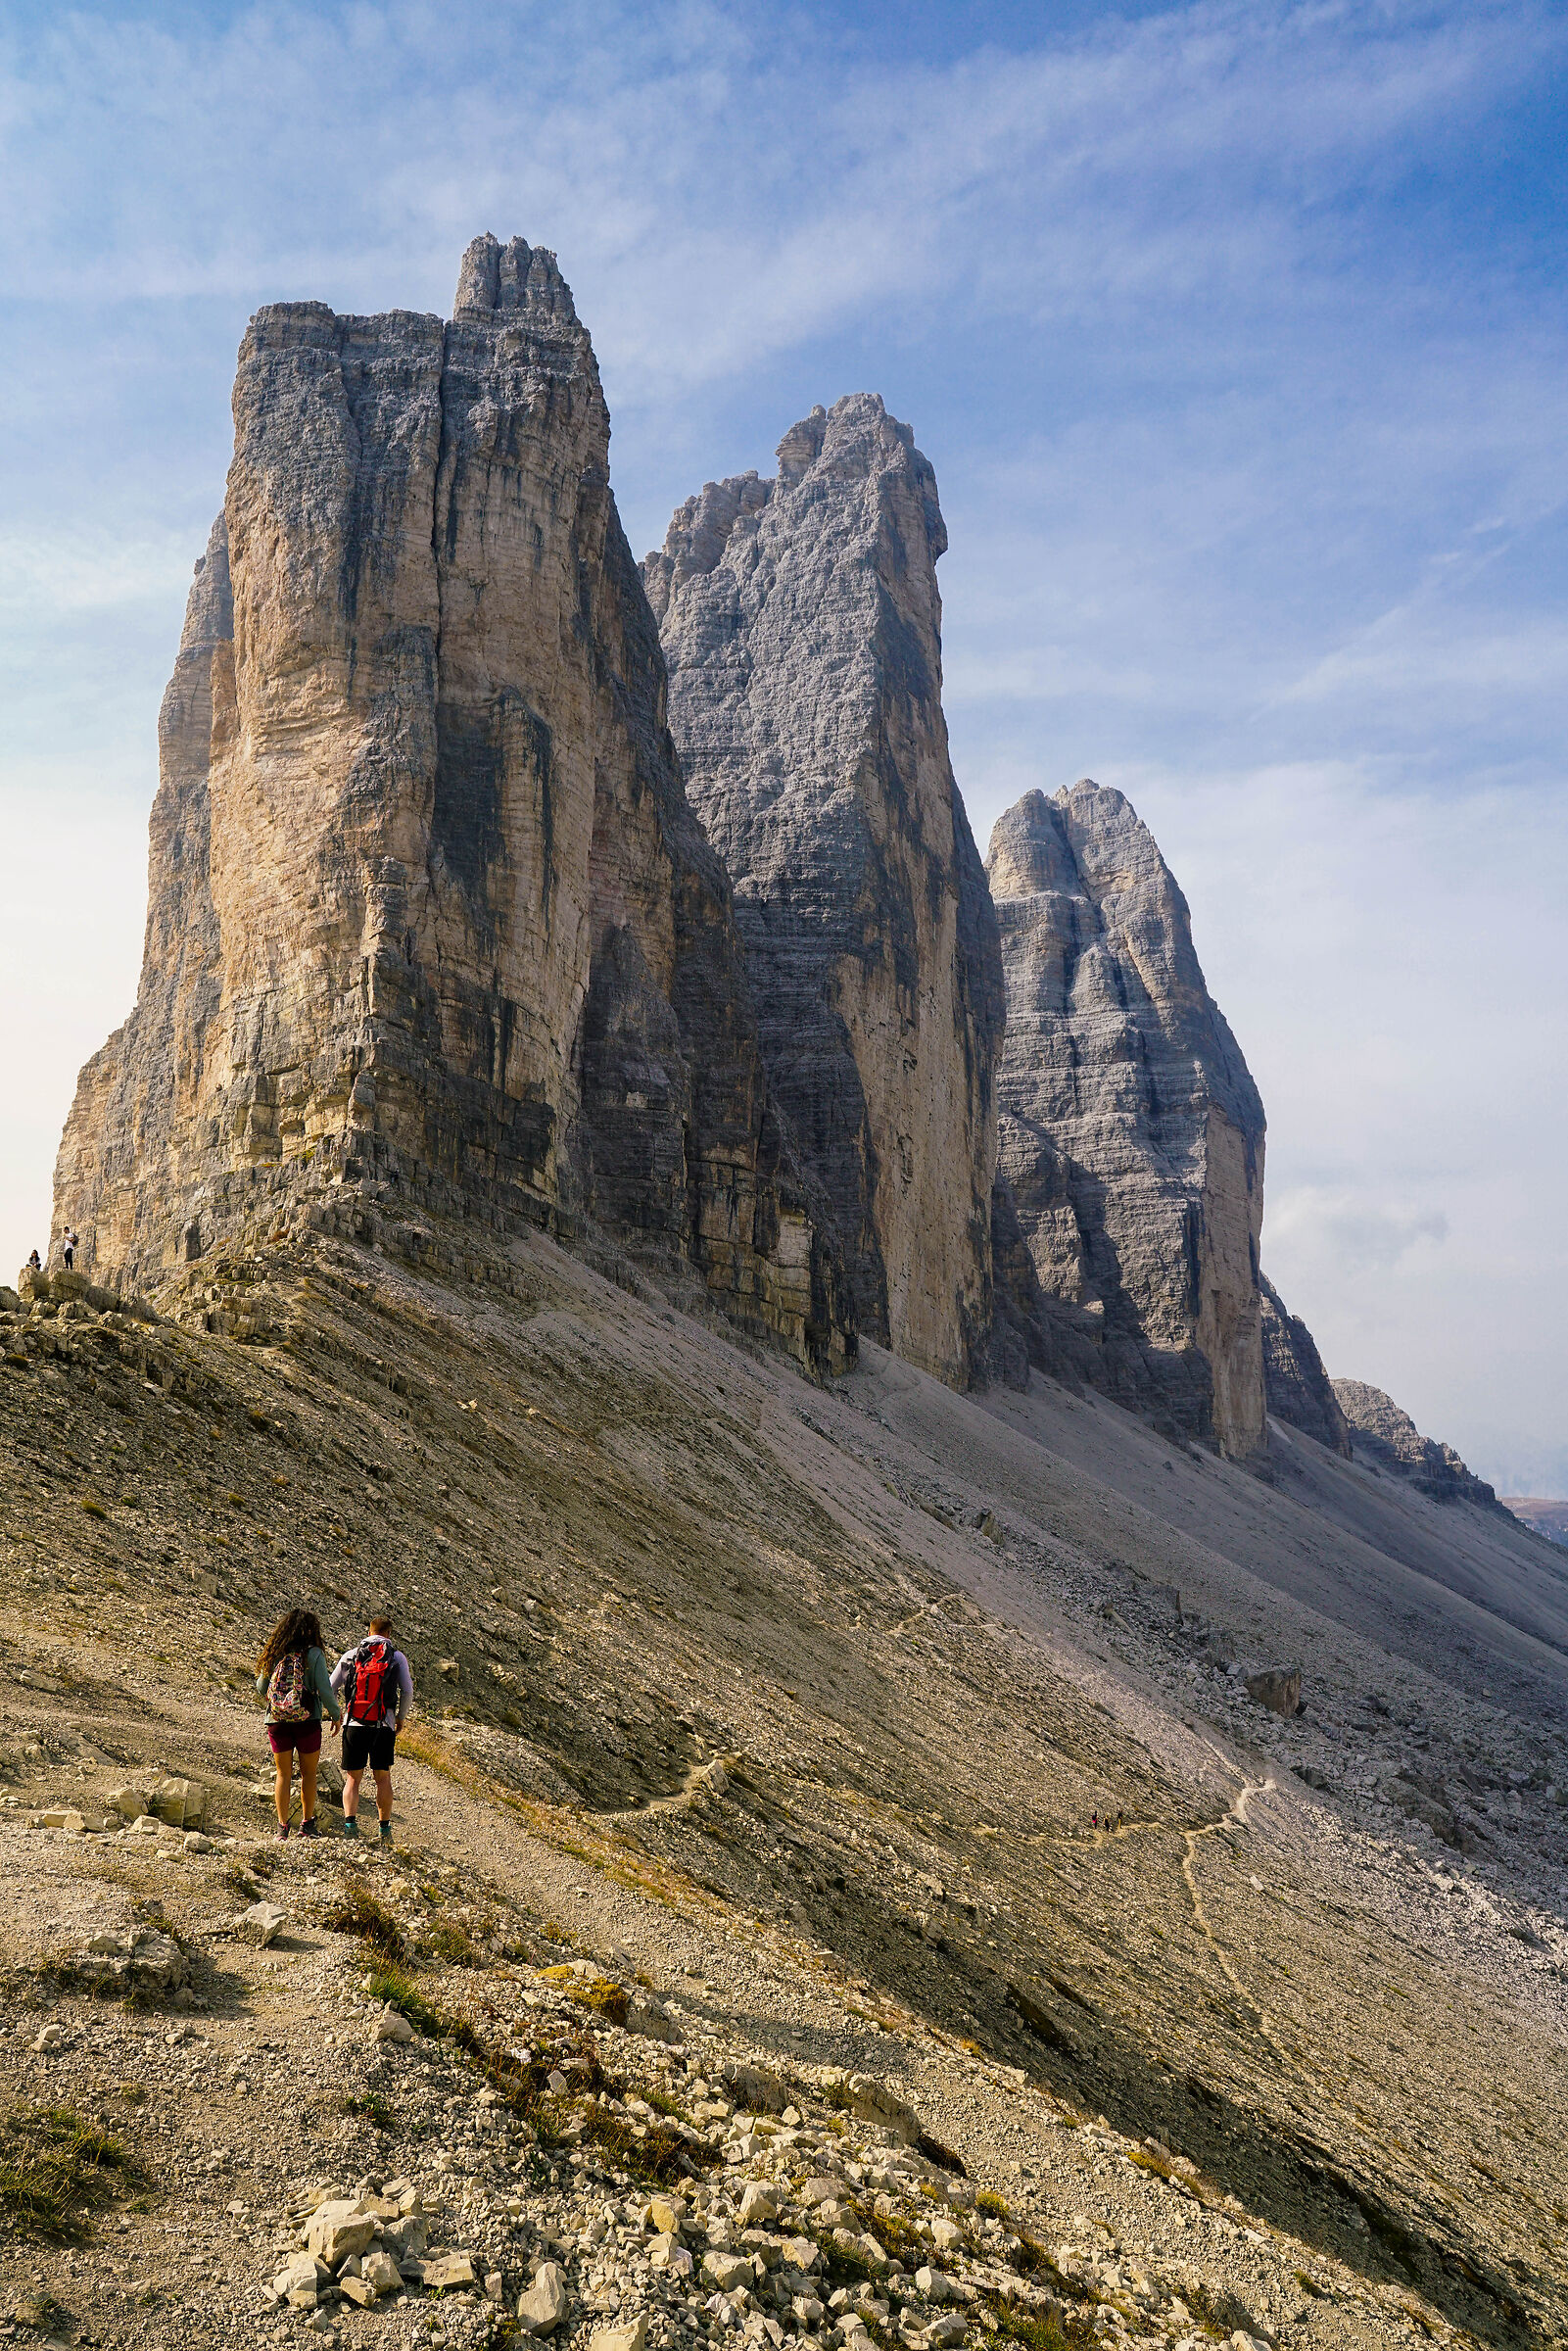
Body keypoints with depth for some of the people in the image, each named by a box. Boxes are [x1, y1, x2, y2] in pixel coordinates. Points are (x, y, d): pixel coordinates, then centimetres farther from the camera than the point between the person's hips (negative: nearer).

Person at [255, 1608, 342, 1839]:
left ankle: (282, 1826, 11)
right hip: (307, 1722, -3)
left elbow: (261, 1686, 9)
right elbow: (325, 1690, -12)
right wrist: (336, 1714, 4)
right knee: (308, 1774, 13)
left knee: (283, 1774, 13)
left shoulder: (273, 1653, 1)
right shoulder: (313, 1654, -10)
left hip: (277, 1722, 3)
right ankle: (307, 1824, 19)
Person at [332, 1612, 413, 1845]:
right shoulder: (397, 1656, 4)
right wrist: (400, 1717, 17)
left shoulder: (350, 1656, 7)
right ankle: (385, 1829, 11)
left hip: (354, 1724, 0)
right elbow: (408, 1691, 1)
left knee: (352, 1778, 6)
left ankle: (349, 1823, -13)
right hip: (384, 1726, 0)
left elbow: (330, 1689, 8)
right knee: (382, 1777, 12)